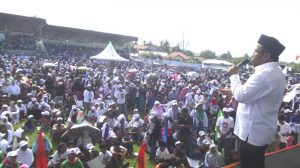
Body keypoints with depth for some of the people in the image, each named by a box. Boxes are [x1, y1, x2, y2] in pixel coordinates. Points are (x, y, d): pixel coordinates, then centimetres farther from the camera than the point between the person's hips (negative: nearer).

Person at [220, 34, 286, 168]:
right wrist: (233, 92, 9)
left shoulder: (265, 73, -26)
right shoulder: (274, 71, 10)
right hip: (260, 131, 10)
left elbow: (241, 95, -26)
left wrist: (234, 76, -11)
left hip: (253, 132, -10)